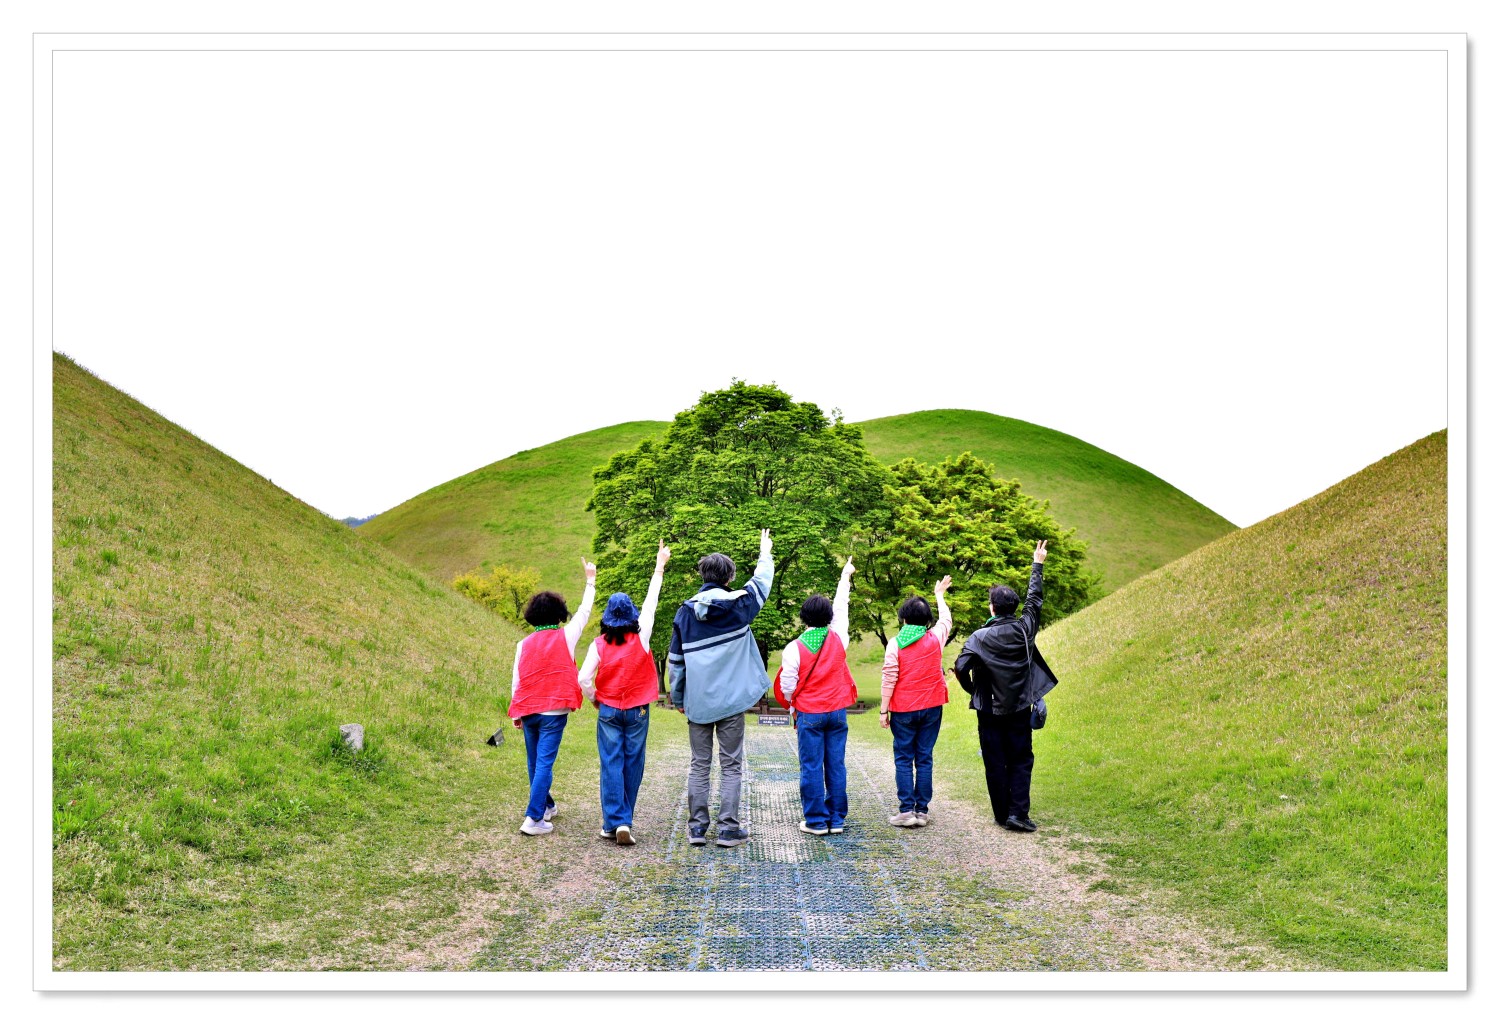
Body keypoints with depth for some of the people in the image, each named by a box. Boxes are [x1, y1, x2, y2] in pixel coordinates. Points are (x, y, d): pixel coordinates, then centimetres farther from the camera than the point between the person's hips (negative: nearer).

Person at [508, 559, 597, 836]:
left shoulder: (524, 644, 4)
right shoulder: (566, 636, -3)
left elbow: (516, 679, 5)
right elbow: (584, 611, 10)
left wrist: (517, 712, 14)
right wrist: (590, 581, 21)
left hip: (528, 710, 3)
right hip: (554, 711, -3)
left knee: (535, 762, 18)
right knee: (544, 763, -5)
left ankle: (546, 805, 34)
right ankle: (534, 818, -12)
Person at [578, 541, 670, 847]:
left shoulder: (599, 644, -7)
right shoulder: (641, 637, -6)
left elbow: (583, 679, -12)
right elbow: (651, 601, 2)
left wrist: (595, 700, 8)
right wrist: (660, 566, 11)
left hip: (608, 710, 0)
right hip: (637, 711, 0)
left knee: (611, 765, 1)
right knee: (632, 765, 8)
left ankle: (612, 823, -3)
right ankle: (625, 820, 9)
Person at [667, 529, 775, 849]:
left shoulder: (685, 611, 3)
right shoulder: (739, 605, -5)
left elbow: (675, 660, 7)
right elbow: (762, 581, 15)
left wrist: (677, 697, 16)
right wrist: (765, 554, 33)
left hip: (697, 701, 2)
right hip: (731, 700, -2)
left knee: (699, 764, 9)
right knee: (731, 765, 3)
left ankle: (697, 826, 9)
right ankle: (728, 828, 2)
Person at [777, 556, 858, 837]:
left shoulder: (795, 648, -11)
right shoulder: (838, 639, -2)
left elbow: (787, 686, -7)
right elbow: (841, 608, 14)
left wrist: (793, 708, 13)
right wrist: (845, 577, 27)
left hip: (809, 715, -3)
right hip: (837, 712, 3)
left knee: (811, 767, 2)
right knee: (836, 766, 8)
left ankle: (816, 821, 5)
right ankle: (837, 818, 13)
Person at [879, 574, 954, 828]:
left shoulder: (895, 643, -8)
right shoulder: (935, 638, 0)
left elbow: (888, 680, -9)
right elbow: (946, 619, 23)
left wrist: (884, 711, -3)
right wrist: (939, 595, 39)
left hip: (903, 711, -2)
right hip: (931, 708, 2)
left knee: (903, 760, 3)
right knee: (924, 759, 6)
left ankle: (906, 810, -1)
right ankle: (922, 811, 7)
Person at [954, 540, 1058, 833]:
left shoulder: (979, 637, -12)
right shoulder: (1024, 629, -6)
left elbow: (961, 668, -20)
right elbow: (1034, 600, 8)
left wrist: (971, 689, 2)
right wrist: (1037, 564, 19)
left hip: (989, 711, -1)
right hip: (1019, 710, 1)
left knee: (995, 764, 7)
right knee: (1021, 762, 7)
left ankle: (1002, 814, 12)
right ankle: (1018, 813, -5)